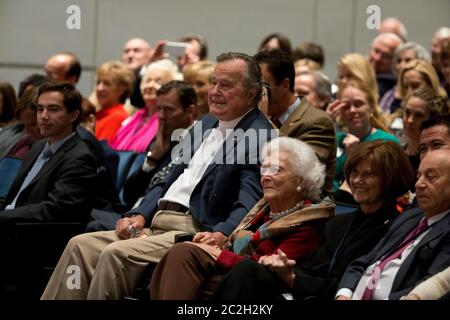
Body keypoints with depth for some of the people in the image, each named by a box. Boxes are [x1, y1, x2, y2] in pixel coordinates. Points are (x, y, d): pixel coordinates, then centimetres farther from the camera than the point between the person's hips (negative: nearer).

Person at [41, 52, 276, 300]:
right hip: (155, 225, 8)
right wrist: (140, 215, 7)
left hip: (196, 233, -8)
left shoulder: (260, 137, -6)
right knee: (80, 246, -7)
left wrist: (222, 233, -34)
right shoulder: (206, 124, 21)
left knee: (116, 253, -27)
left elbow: (249, 202, -17)